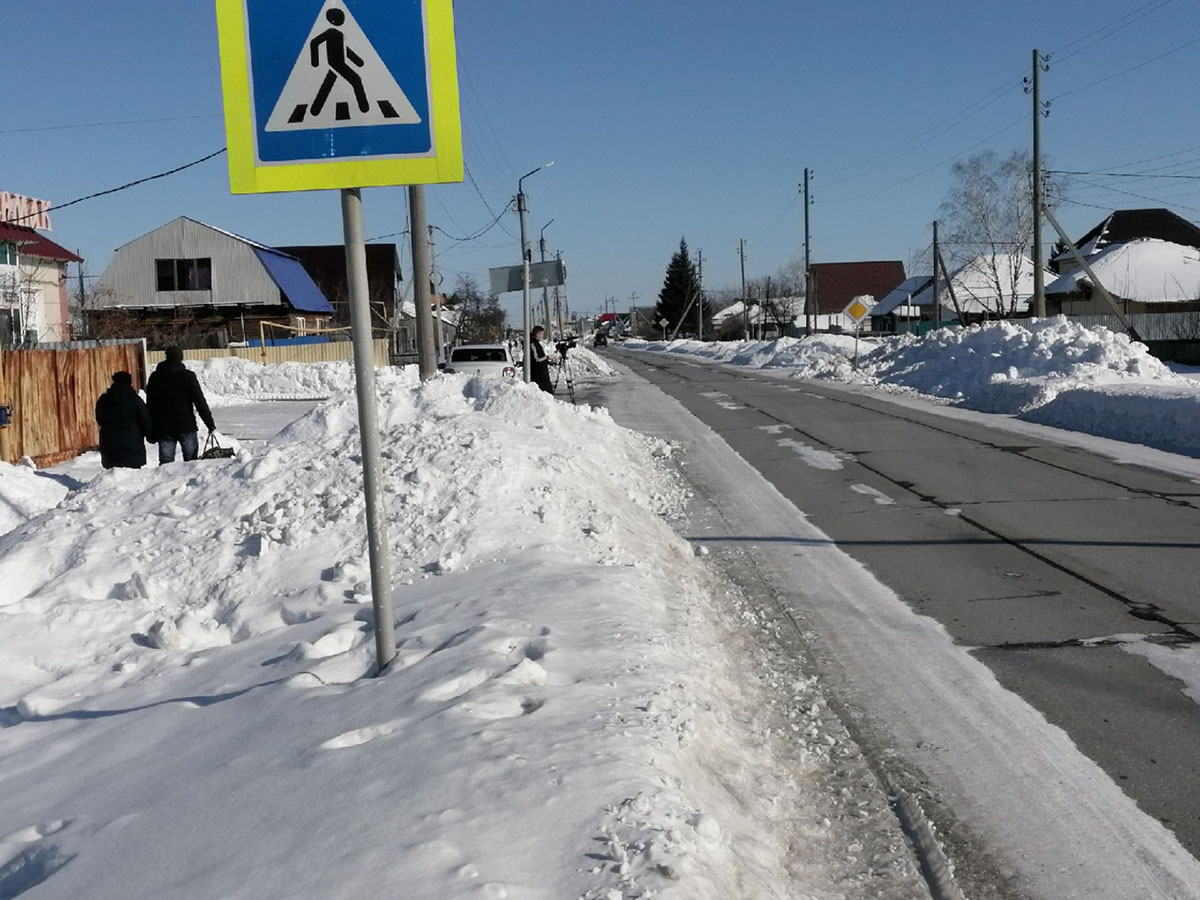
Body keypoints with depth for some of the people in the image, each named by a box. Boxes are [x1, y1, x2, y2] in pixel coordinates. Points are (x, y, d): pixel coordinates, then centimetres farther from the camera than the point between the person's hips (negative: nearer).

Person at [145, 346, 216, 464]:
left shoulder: (154, 377, 7)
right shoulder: (187, 376, -4)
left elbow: (149, 404, 10)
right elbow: (200, 402, -6)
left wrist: (151, 431, 15)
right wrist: (210, 423, -2)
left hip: (163, 428, 2)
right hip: (186, 427, -2)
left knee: (165, 463, 1)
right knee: (192, 462, 5)